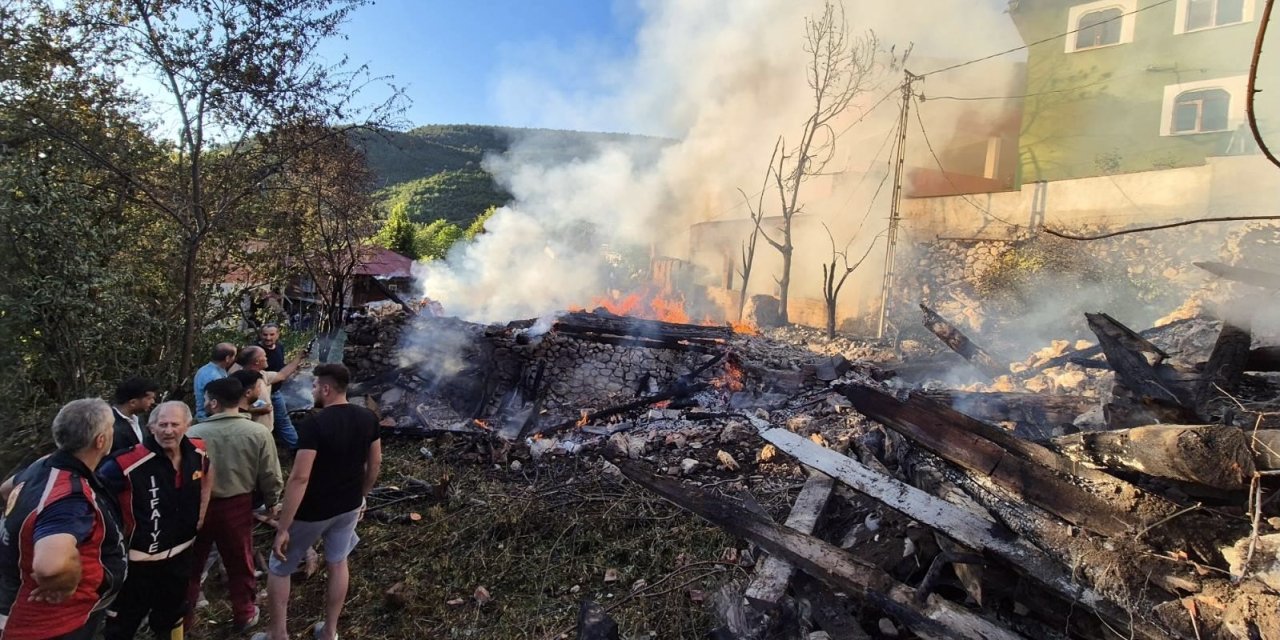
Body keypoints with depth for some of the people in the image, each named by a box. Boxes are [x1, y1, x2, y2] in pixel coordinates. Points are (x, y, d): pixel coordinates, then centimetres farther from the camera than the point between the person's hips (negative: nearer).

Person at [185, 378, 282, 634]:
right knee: (240, 564, 18)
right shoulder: (258, 433, -15)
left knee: (191, 564, 21)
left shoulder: (194, 434, -17)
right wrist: (271, 503, 11)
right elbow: (271, 478, -8)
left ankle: (184, 617, 37)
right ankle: (243, 615, 32)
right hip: (238, 506, 0)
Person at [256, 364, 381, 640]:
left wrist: (282, 529, -22)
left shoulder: (313, 425, -25)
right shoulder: (368, 418, -7)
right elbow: (375, 463, 3)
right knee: (338, 563, 22)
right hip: (349, 506, 5)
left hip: (313, 511, -5)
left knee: (278, 569, 17)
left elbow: (299, 478, -27)